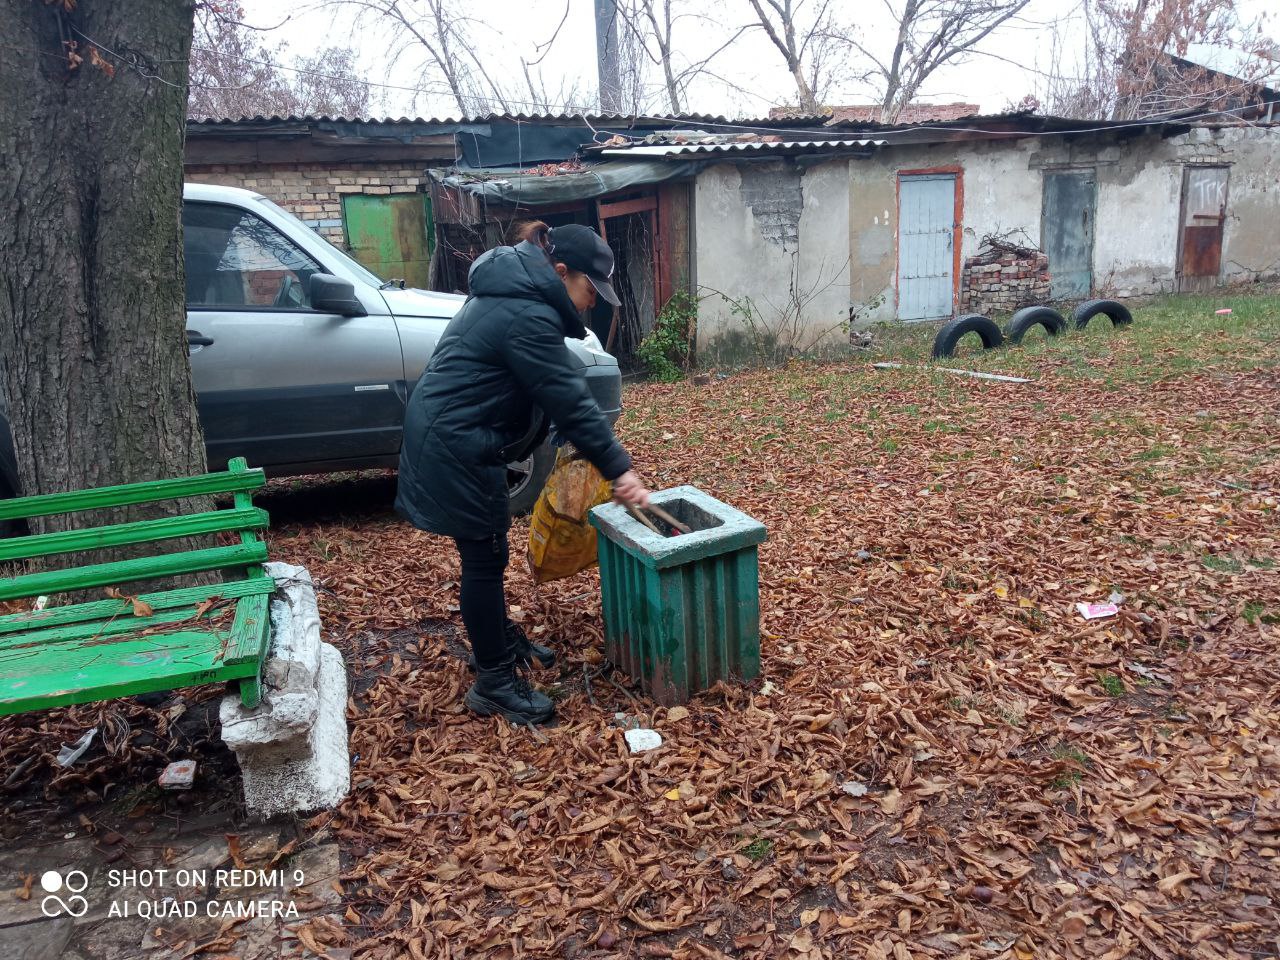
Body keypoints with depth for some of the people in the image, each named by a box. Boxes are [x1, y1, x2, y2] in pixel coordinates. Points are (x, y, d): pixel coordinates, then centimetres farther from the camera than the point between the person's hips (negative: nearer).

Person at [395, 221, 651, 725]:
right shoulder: (529, 316, -21)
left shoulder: (510, 294, 12)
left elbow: (558, 392, 14)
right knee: (485, 557, -2)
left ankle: (499, 639, 37)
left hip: (445, 436, 10)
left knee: (486, 549, 20)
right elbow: (570, 401, -22)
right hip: (454, 447, -10)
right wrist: (619, 469, -17)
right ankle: (494, 682, 9)